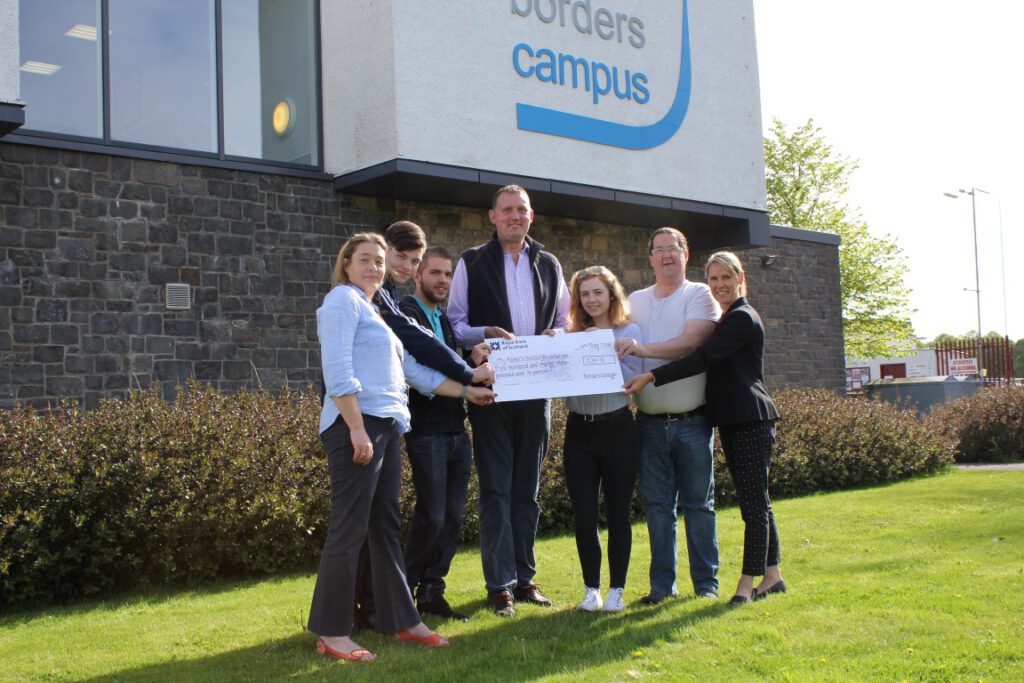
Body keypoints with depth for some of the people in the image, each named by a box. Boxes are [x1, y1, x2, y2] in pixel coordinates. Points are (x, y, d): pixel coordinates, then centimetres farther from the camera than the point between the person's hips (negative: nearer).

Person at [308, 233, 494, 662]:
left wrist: (467, 392, 27)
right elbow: (337, 371, -15)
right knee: (350, 530, -6)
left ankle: (401, 620, 20)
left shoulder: (375, 312, 24)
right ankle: (331, 633, 1)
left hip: (386, 428, 9)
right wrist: (357, 430, -21)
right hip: (357, 425, -9)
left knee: (385, 528, 13)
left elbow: (413, 371, 26)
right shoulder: (343, 299, -3)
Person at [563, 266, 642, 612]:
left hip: (617, 428, -2)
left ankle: (616, 589, 17)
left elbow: (633, 380, -12)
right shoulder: (571, 335, 6)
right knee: (584, 515, 4)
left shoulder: (628, 332, -1)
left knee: (617, 514, 6)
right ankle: (591, 587, 18)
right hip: (579, 431, 2)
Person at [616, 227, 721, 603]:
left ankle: (706, 582, 13)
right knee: (657, 505, 6)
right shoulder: (635, 301, 14)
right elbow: (617, 344, 13)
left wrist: (644, 349, -26)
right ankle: (662, 583, 14)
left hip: (692, 420, -3)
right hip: (650, 421, 3)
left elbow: (692, 342, -15)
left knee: (699, 503, 5)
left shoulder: (699, 294, 0)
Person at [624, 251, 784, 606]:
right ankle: (772, 576, 20)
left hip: (752, 421, -10)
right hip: (733, 422, 10)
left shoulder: (742, 318, -11)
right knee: (756, 501, 13)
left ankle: (747, 584, -5)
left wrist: (651, 377, -24)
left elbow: (702, 358, -20)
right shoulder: (726, 320, 19)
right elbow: (709, 361, 18)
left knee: (754, 503, -6)